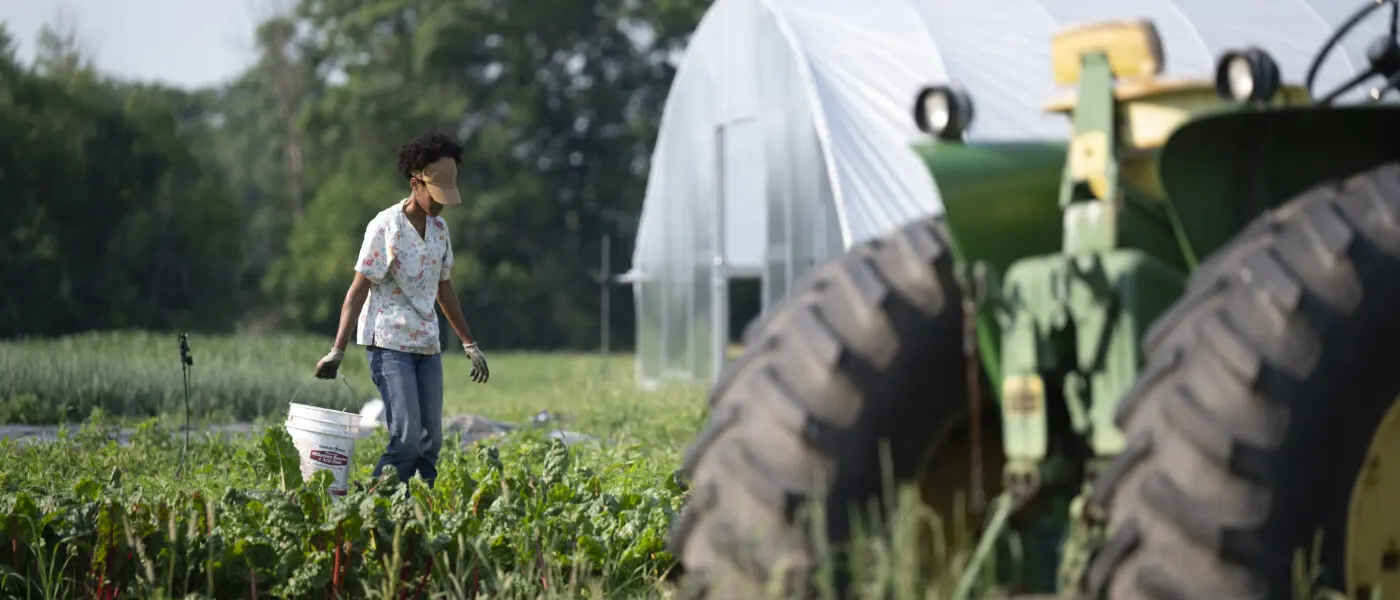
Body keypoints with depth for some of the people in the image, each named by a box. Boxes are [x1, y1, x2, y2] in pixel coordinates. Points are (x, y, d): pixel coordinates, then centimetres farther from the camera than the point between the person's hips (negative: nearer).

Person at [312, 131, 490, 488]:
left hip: (427, 347, 7)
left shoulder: (439, 228, 11)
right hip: (390, 345, -7)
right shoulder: (385, 227, -10)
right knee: (407, 440, -16)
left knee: (430, 443, 2)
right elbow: (359, 290, -10)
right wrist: (337, 351, -16)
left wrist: (469, 344, 26)